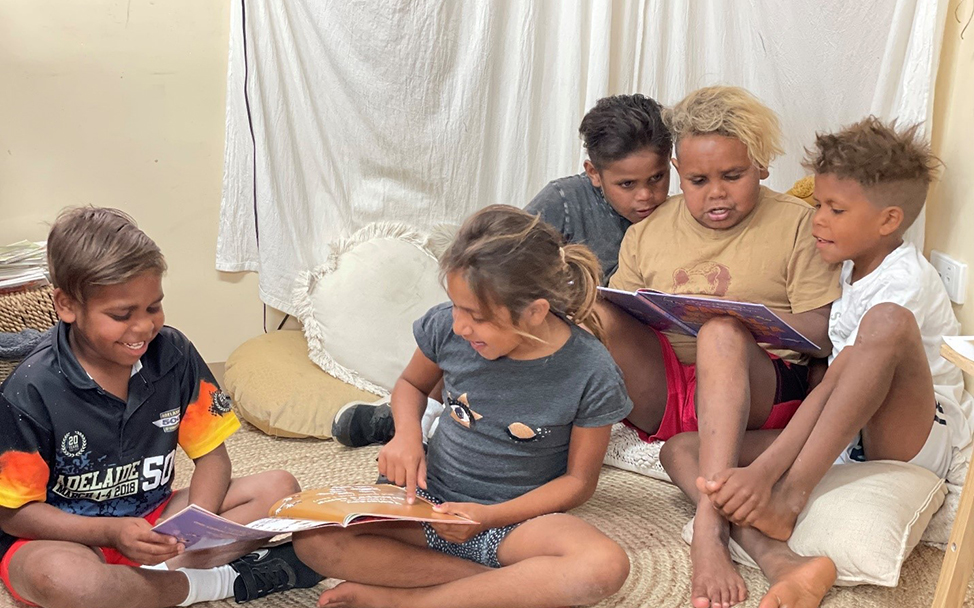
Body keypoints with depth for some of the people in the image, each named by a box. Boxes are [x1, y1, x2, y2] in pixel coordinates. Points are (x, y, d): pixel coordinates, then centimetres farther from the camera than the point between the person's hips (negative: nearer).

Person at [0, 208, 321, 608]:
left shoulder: (172, 353, -7)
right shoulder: (32, 391, -17)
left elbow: (211, 455, -1)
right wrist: (113, 532, -24)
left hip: (155, 519, 4)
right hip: (68, 537, -4)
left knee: (278, 488, -12)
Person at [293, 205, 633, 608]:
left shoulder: (591, 374, -16)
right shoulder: (447, 328, -9)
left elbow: (579, 480, -6)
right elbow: (411, 384, 13)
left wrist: (491, 517, -18)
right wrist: (406, 434, -10)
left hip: (519, 517, -2)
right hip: (430, 499, 2)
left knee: (606, 567, -35)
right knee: (313, 538, -23)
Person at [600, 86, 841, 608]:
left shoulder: (795, 223, 7)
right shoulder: (649, 232, 16)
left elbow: (824, 334, -1)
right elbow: (616, 310, 12)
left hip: (758, 393, -3)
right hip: (657, 393, 3)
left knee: (722, 331, -38)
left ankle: (709, 527, -48)